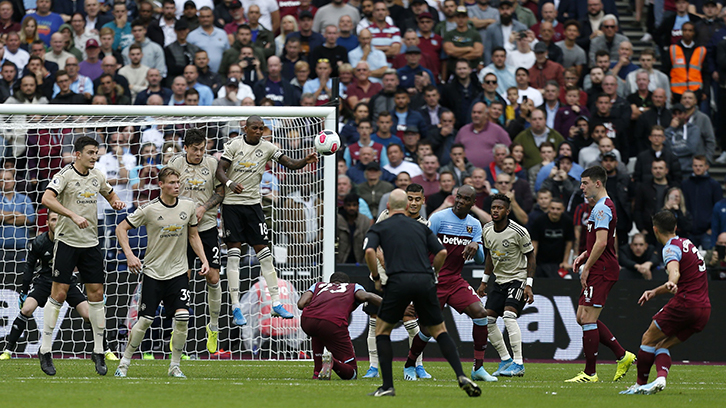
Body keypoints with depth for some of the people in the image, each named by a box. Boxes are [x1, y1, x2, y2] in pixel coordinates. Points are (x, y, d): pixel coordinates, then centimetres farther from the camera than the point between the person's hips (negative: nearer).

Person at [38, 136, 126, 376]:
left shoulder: (97, 177, 10)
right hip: (67, 242, -6)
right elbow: (47, 199, -25)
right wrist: (73, 215, -33)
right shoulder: (65, 175, -10)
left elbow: (110, 195, 28)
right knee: (59, 294, -6)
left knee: (96, 294, 3)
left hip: (91, 243, 6)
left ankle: (98, 351, 10)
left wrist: (116, 202, 4)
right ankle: (45, 351, 1)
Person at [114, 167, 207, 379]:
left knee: (182, 317, -12)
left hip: (178, 272, 2)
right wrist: (129, 255, -13)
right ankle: (124, 362, 13)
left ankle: (175, 366, 0)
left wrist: (204, 260, 5)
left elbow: (193, 236, 15)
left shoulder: (189, 207, 2)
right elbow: (121, 228, -2)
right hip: (153, 272, -2)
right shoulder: (149, 209, -9)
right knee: (145, 320, -4)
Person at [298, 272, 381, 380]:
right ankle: (332, 361, -26)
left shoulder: (318, 285, 37)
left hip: (307, 320, 3)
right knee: (351, 373, 8)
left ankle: (317, 373, 26)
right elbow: (366, 296, 7)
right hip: (334, 324, -3)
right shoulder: (354, 287, 31)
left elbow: (301, 304, 20)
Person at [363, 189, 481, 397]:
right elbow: (442, 252, 12)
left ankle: (388, 386, 4)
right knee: (439, 331, 12)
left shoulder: (379, 228, 13)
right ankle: (461, 375, -6)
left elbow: (369, 251, -6)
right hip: (425, 282, 2)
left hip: (398, 281, -2)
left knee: (382, 330, 14)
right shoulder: (421, 227, 21)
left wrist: (376, 277, 6)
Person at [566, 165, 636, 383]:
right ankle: (622, 356, 13)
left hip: (601, 271, -11)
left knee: (588, 319, -9)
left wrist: (587, 267, -16)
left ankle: (590, 373, -6)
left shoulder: (602, 208, -14)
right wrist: (585, 255, 16)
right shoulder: (604, 206, 19)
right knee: (583, 318, 12)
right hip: (600, 271, 11)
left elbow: (601, 242, -23)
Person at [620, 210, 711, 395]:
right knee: (663, 345, 11)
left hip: (685, 303, -8)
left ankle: (640, 384, 6)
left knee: (648, 339, 5)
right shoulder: (687, 244, 21)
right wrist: (655, 292, 38)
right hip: (704, 309, 8)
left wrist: (671, 284, -50)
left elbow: (675, 271, -30)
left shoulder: (671, 247, -7)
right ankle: (661, 378, -14)